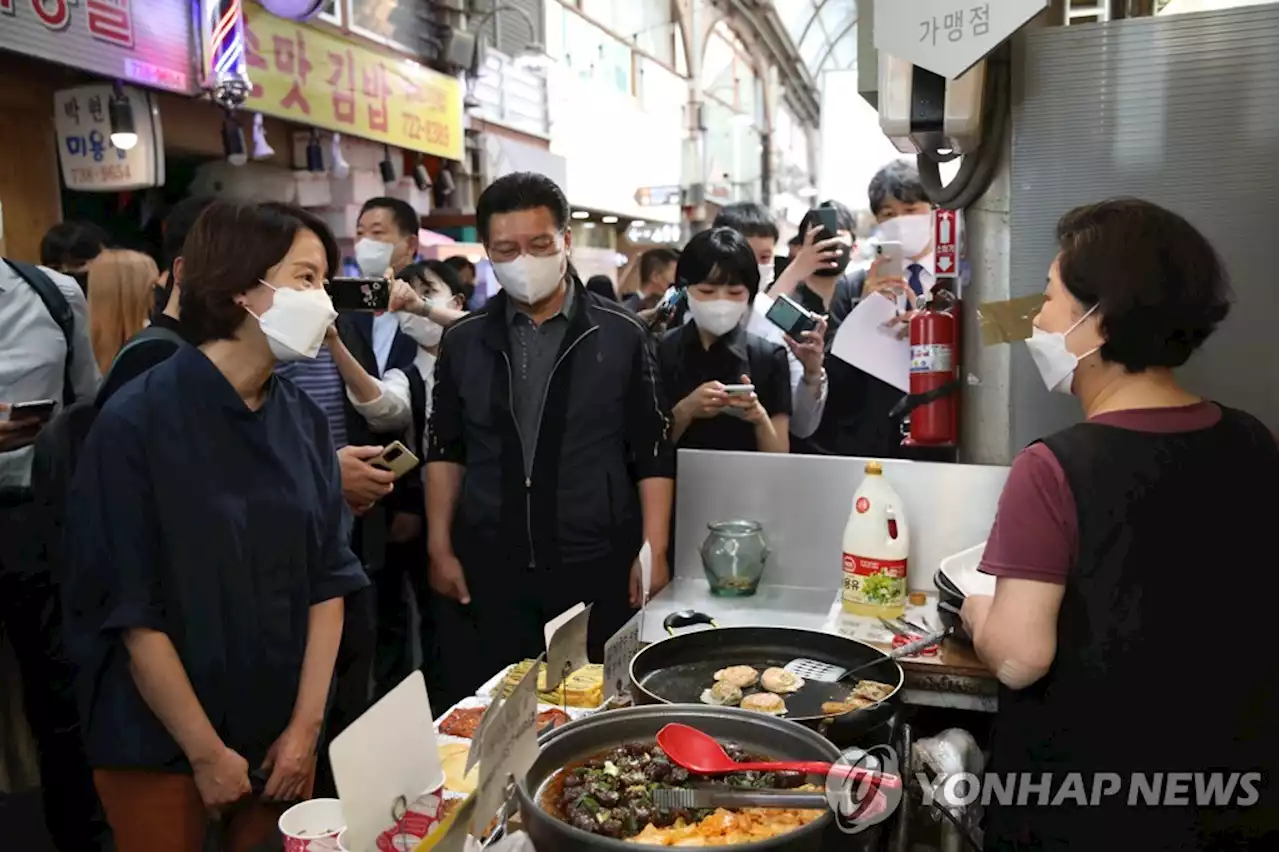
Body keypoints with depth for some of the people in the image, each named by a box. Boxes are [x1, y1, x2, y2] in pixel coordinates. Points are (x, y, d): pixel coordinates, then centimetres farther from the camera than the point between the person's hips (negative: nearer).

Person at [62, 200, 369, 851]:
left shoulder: (304, 420, -1)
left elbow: (328, 577, 0)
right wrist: (207, 752, -11)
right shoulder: (136, 422, -16)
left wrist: (306, 726, -3)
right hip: (159, 747, -4)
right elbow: (131, 611, -14)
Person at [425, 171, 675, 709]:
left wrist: (653, 552, -6)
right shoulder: (464, 341, 4)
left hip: (595, 569, -2)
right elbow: (445, 451, 10)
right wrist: (440, 549, 5)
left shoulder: (620, 335, -3)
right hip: (485, 569, 2)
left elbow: (653, 454, -1)